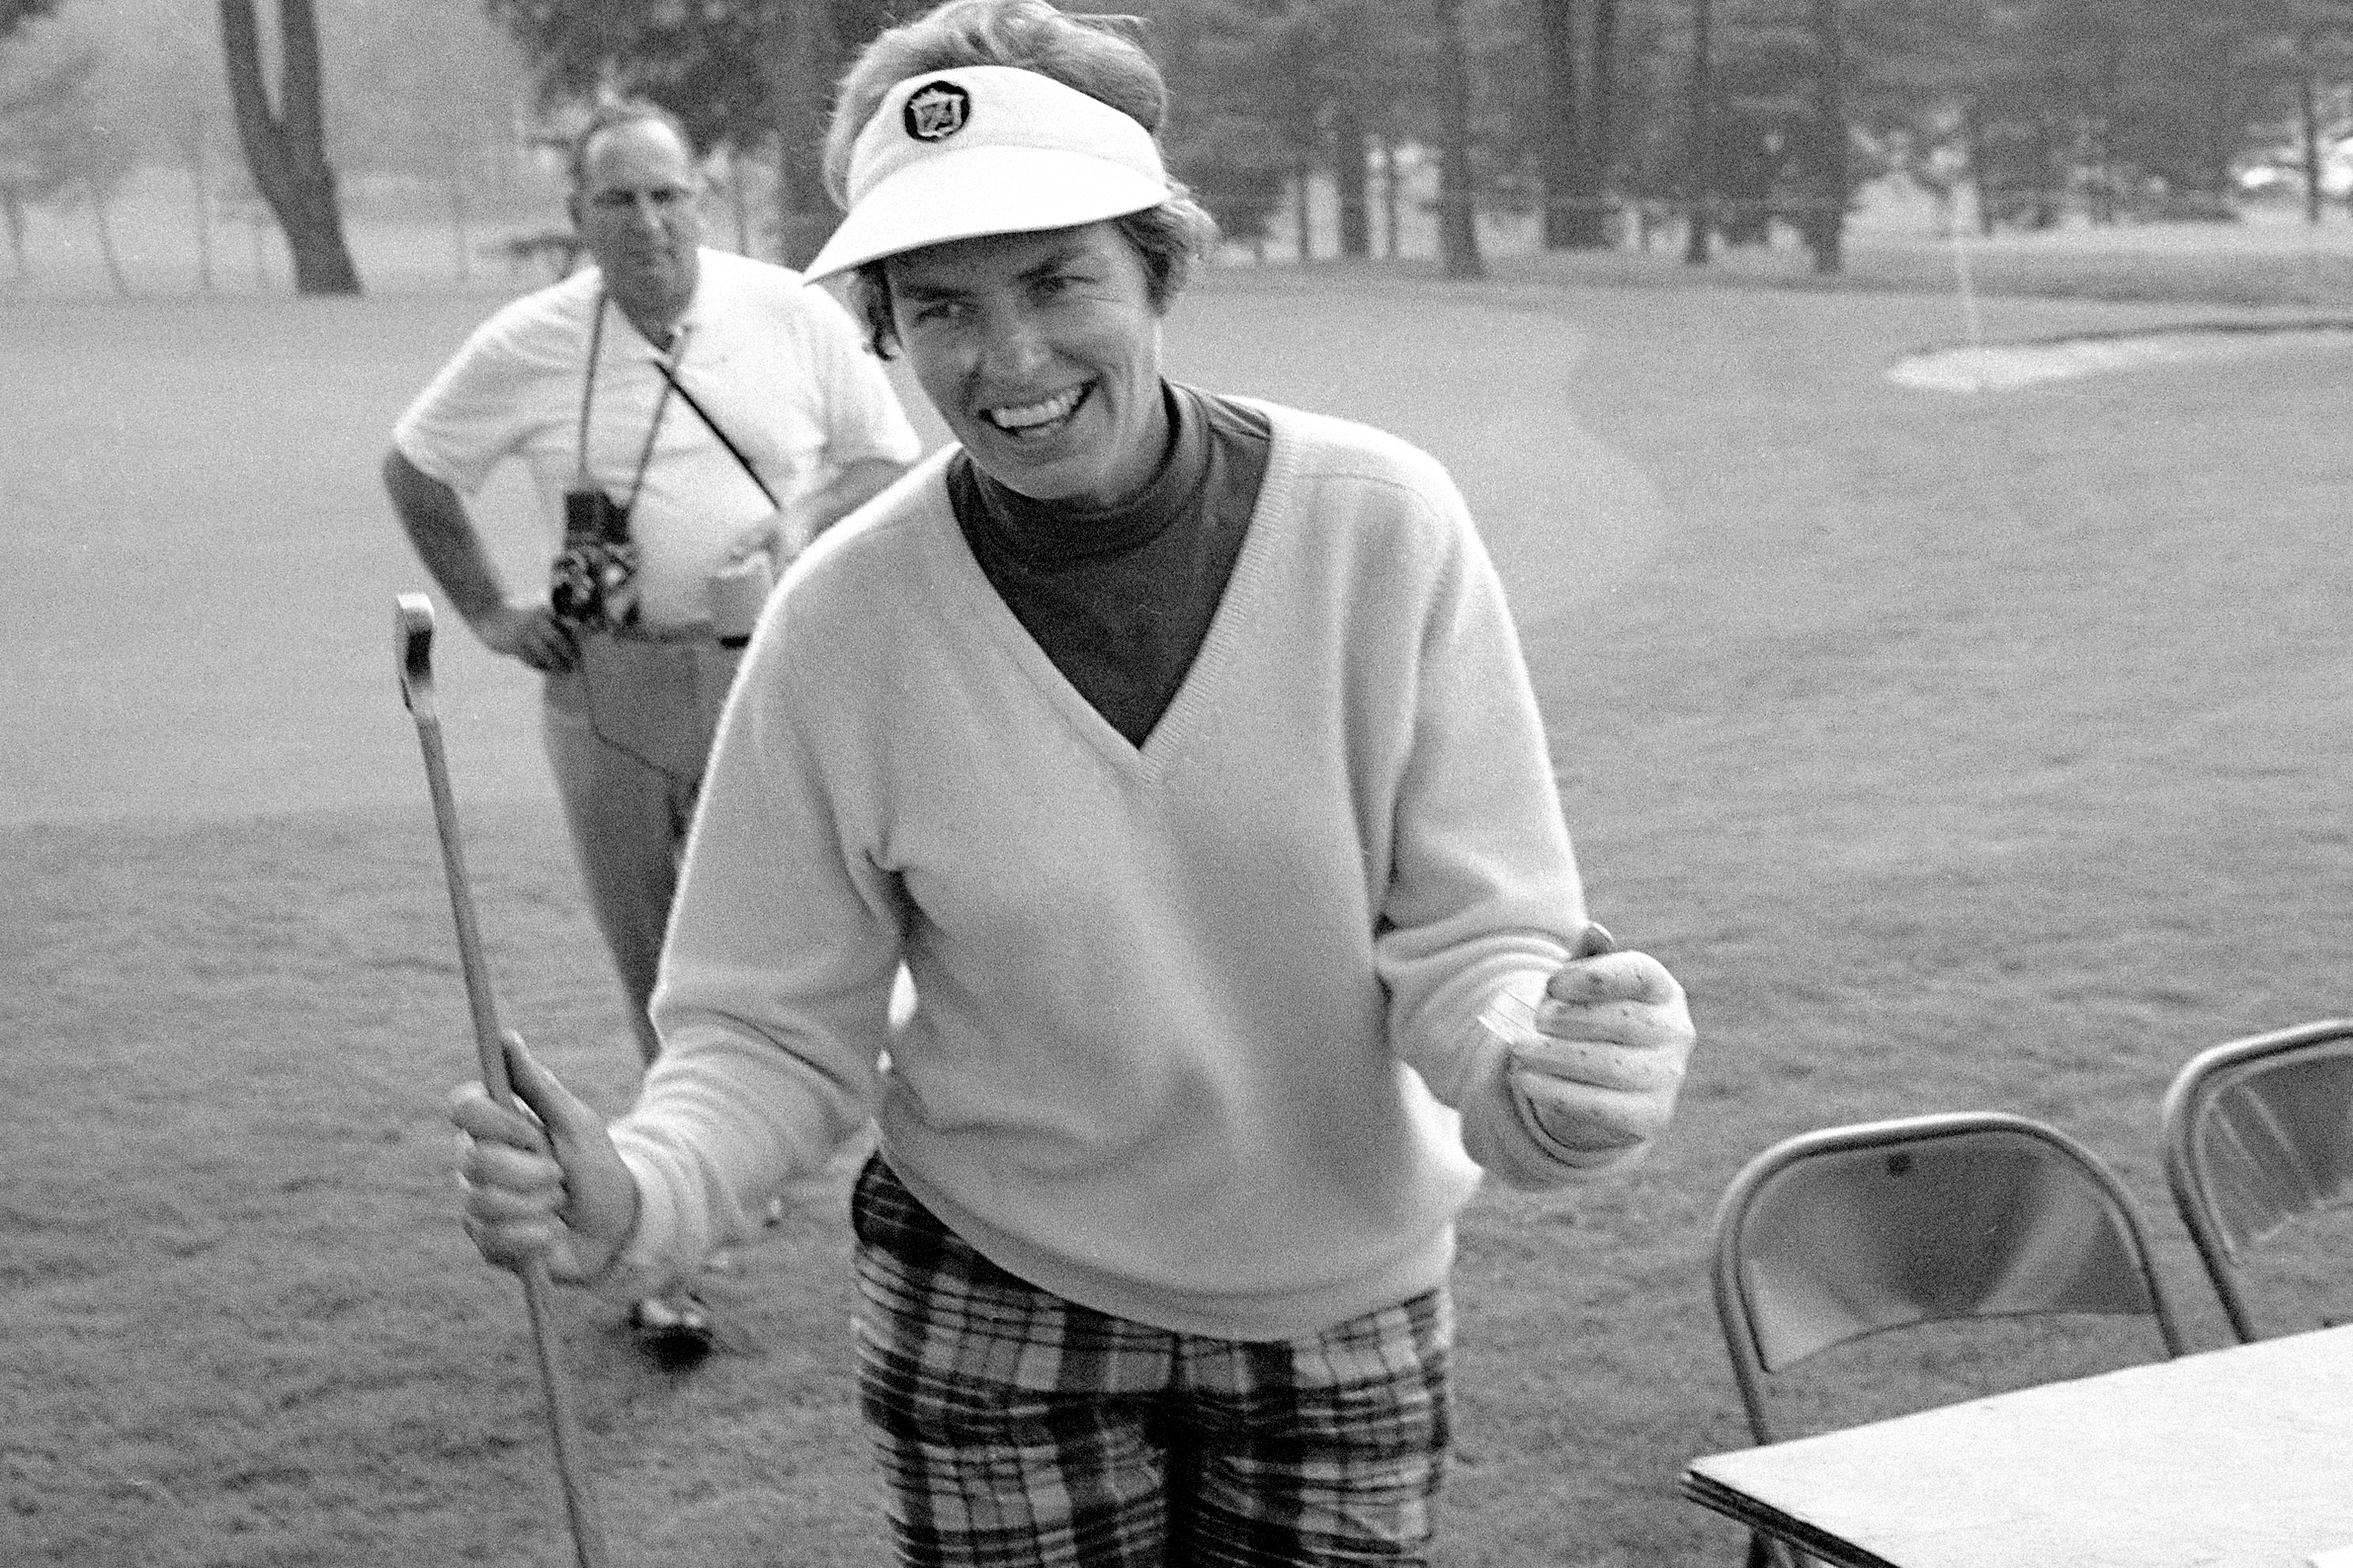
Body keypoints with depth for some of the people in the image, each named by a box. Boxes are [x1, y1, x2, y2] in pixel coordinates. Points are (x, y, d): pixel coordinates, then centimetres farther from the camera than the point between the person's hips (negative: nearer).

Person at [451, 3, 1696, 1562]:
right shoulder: (845, 620, -14)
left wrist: (1539, 1070, -33)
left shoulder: (1384, 527, -15)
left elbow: (1469, 937, -12)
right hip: (994, 1322, 0)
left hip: (1344, 1316, 1)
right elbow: (775, 1034, -7)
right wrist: (641, 1195, -26)